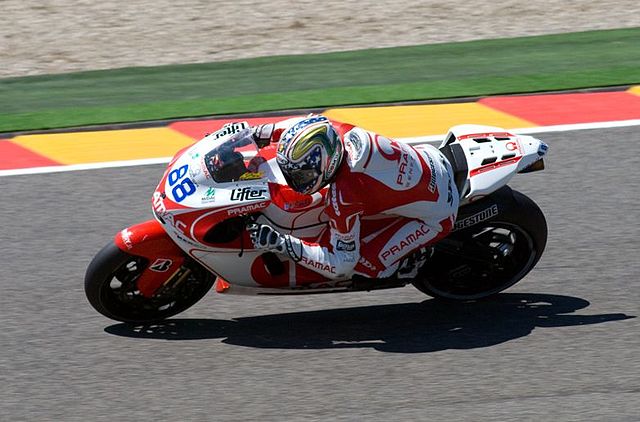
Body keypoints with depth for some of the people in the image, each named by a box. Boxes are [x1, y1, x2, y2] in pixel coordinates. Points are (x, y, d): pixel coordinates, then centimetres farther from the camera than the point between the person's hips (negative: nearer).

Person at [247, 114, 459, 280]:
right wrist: (261, 132, 6)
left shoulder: (342, 197, -34)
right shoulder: (340, 131, -17)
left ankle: (416, 254, 9)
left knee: (363, 265, -11)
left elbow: (342, 265, -24)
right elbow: (310, 123, 10)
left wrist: (280, 243, -29)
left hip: (437, 213, -8)